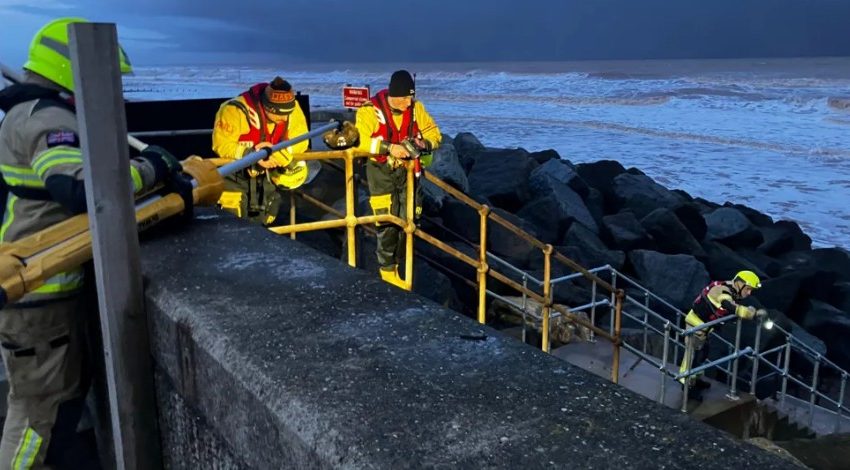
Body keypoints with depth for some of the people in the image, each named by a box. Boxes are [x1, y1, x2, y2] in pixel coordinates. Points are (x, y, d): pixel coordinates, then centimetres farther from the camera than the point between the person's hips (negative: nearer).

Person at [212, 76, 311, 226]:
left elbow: (300, 140, -17)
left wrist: (277, 152, -38)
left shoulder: (292, 108, -23)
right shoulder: (235, 111, -39)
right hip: (235, 171, -4)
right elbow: (222, 145, -33)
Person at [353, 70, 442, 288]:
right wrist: (389, 148, -34)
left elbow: (434, 133, 3)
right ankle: (388, 269, 11)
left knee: (408, 219, 7)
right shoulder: (371, 110, -18)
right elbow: (360, 140, -25)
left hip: (406, 169, 4)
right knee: (388, 221, -6)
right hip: (381, 170, -4)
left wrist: (424, 143, -20)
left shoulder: (416, 108, -5)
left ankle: (397, 261, 26)